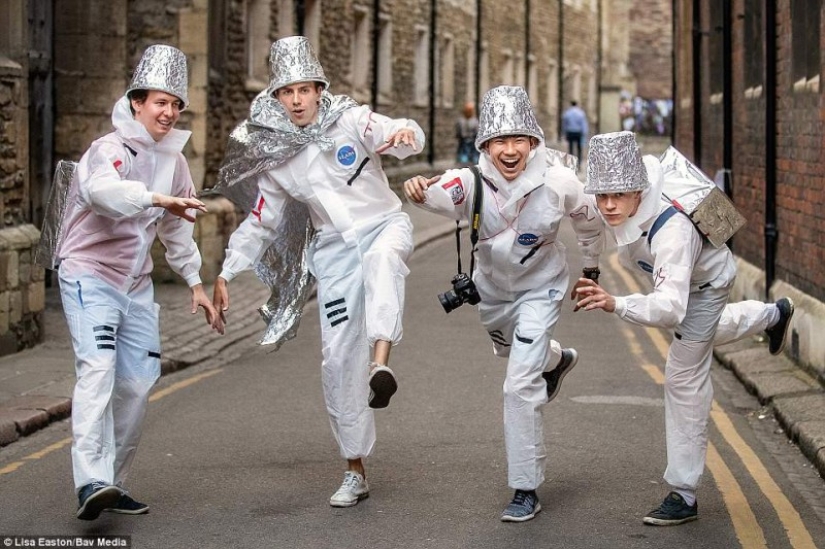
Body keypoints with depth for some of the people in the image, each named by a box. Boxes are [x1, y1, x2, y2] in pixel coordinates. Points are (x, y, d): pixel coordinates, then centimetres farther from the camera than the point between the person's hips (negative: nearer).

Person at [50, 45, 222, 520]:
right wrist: (158, 199, -52)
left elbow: (177, 229, 22)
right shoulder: (111, 149, -15)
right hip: (89, 275, -7)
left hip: (137, 285, 7)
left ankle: (114, 484, 16)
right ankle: (92, 482, -31)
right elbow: (99, 190, -39)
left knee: (138, 383, 4)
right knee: (98, 369, -23)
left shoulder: (173, 160, 9)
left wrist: (196, 283, 21)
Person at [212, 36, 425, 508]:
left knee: (382, 256, -41)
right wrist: (226, 274, 7)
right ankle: (356, 471, 9)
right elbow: (260, 224, 12)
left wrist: (405, 134, -49)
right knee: (339, 358, -2)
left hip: (384, 225, -3)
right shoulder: (276, 158, 3)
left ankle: (381, 364, -55)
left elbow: (394, 135, -24)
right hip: (335, 251, 3)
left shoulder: (351, 121, -8)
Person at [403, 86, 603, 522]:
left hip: (539, 288, -3)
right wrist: (421, 191, -77)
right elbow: (444, 194, -53)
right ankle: (558, 359, 67)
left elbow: (588, 221, -6)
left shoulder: (558, 182, -28)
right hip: (492, 287, 3)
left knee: (520, 385, -12)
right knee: (511, 351, 31)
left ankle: (526, 491, 1)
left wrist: (591, 269, 9)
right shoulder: (474, 183, -29)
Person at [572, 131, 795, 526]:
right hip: (679, 272, 8)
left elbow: (671, 308, -60)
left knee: (684, 378, -8)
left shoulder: (671, 233, -49)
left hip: (705, 282, -8)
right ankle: (772, 315, 67)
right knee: (703, 334, 36)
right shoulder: (638, 170, -30)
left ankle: (683, 495, 0)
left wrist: (616, 304, -76)